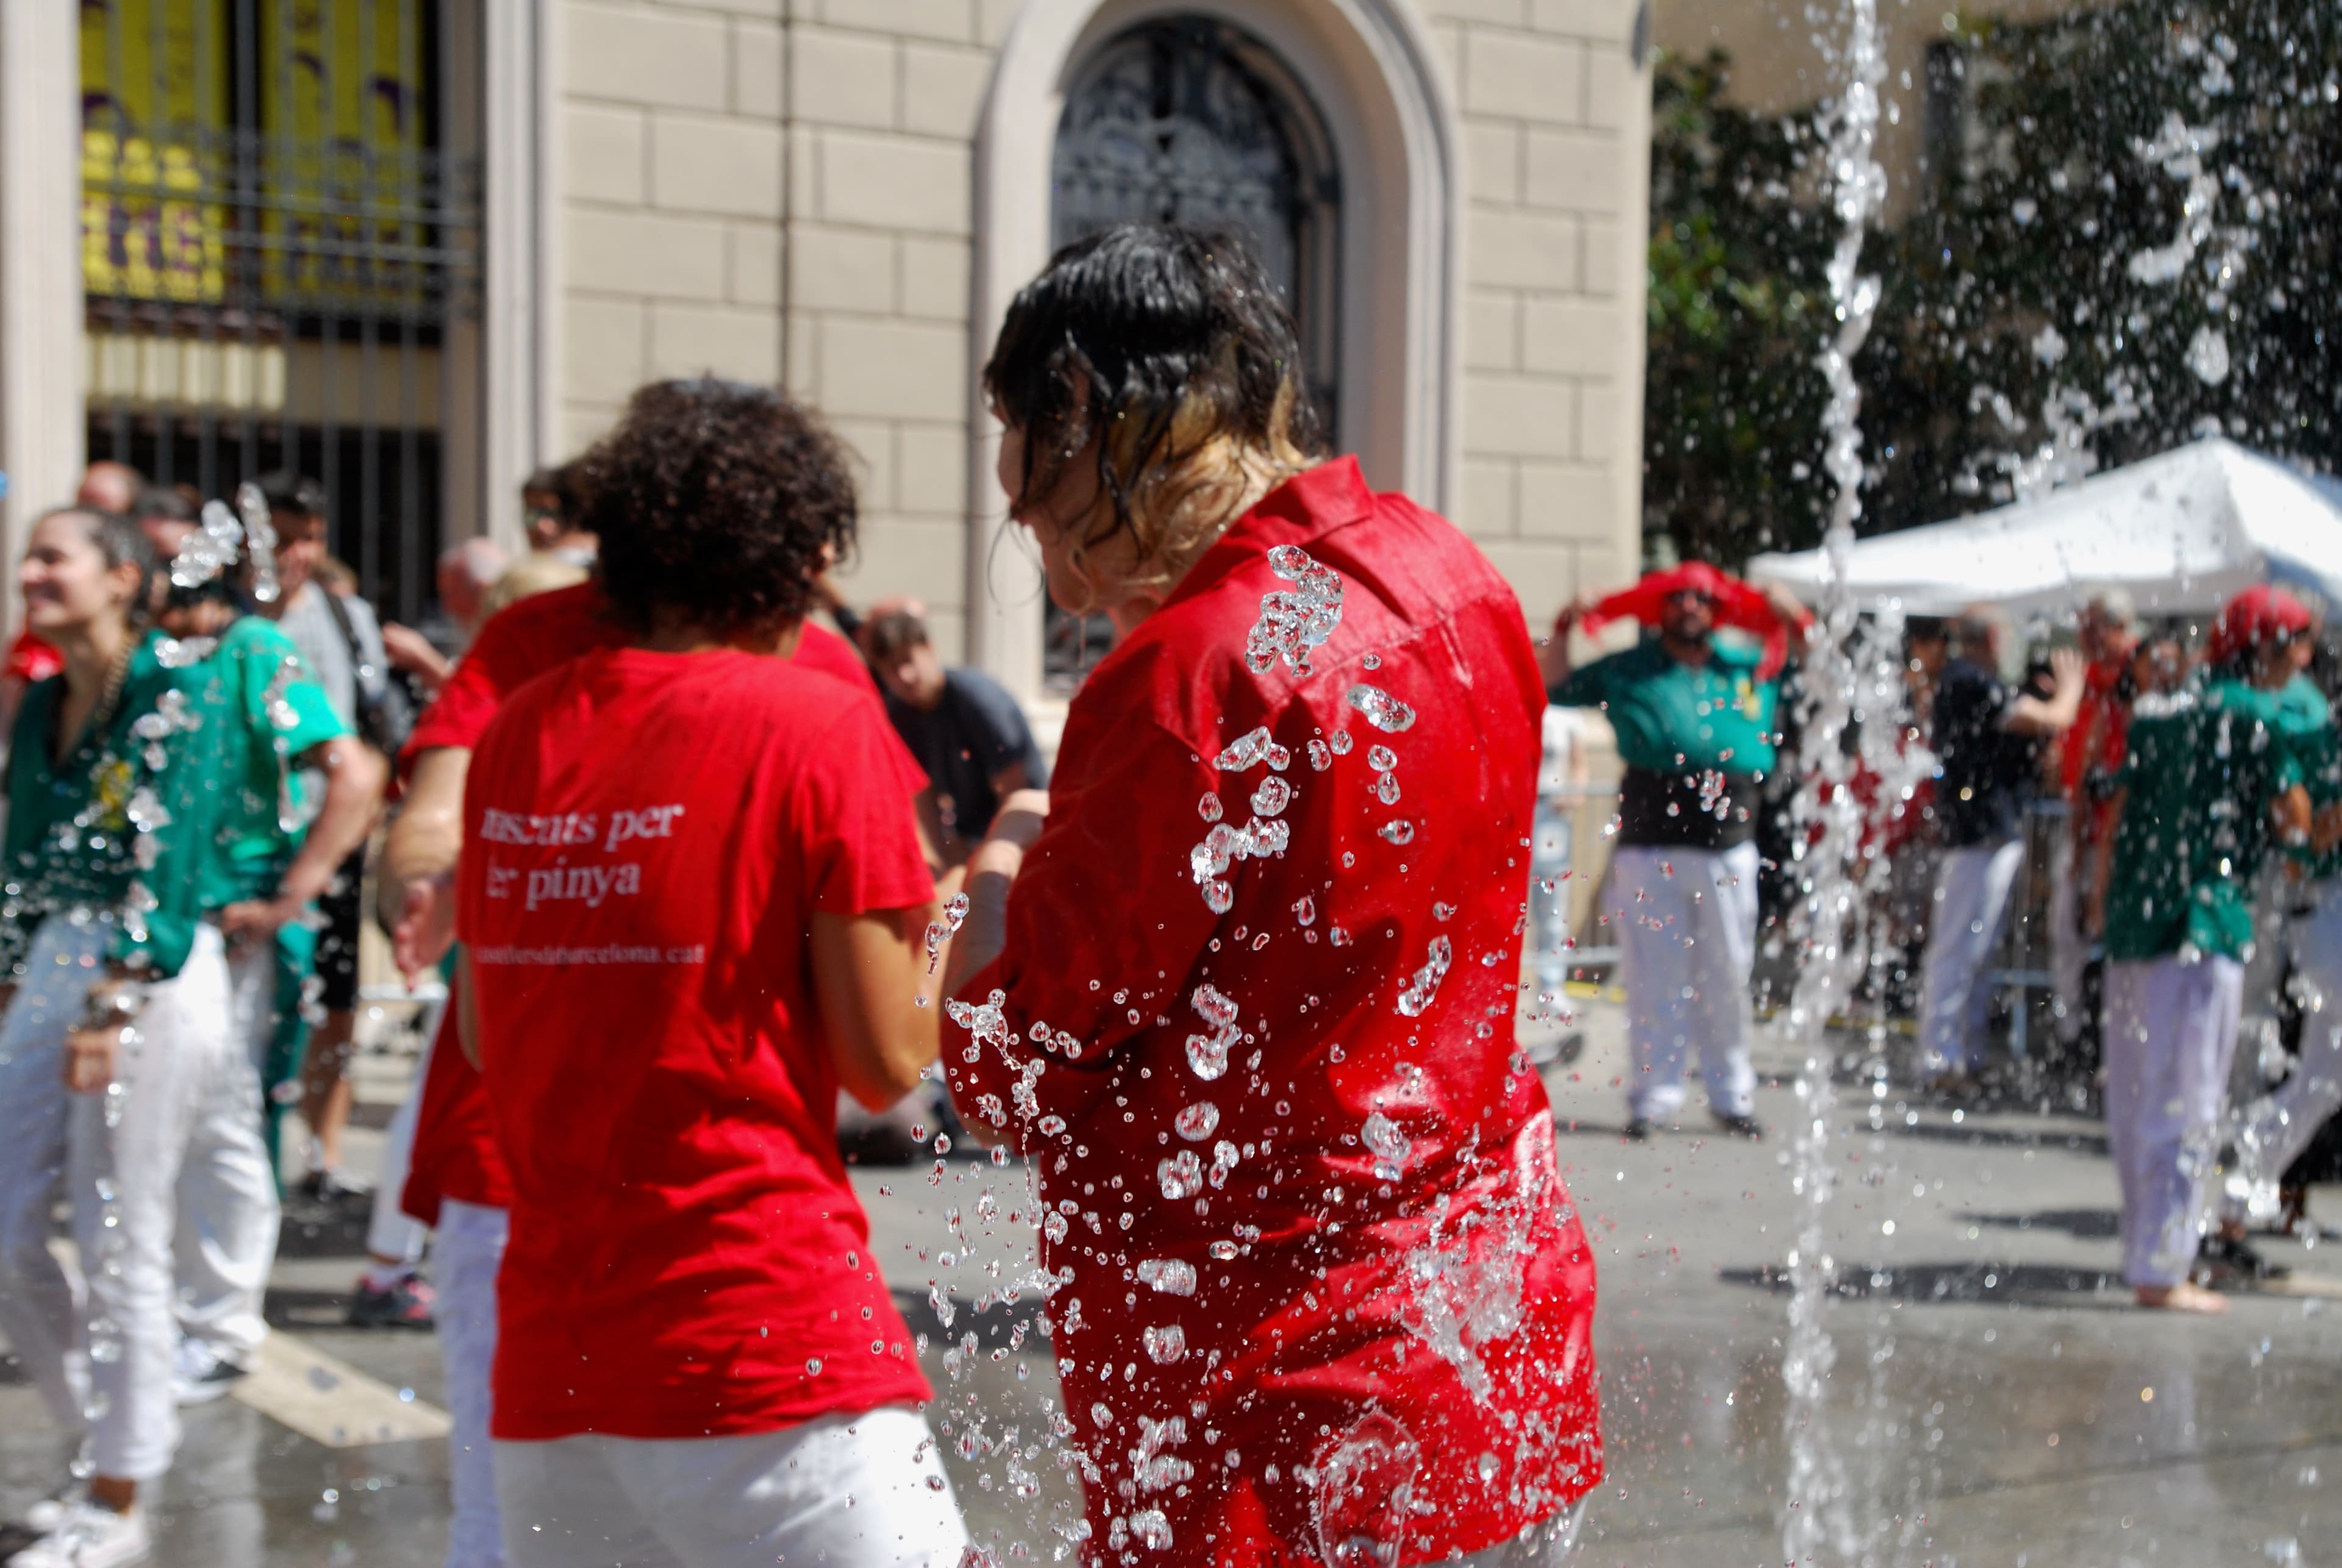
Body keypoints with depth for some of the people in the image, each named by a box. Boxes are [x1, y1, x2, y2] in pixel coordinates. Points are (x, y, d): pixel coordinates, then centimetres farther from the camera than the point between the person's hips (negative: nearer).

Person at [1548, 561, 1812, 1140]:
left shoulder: (1748, 670, 15)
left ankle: (1731, 1094, 18)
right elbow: (1555, 690, 16)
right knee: (1654, 974, -2)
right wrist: (1564, 631, 4)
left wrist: (1796, 626, 14)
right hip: (1649, 847, -2)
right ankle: (1654, 1095, 6)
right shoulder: (1627, 671, 11)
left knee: (1727, 974, 8)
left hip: (1727, 846, 2)